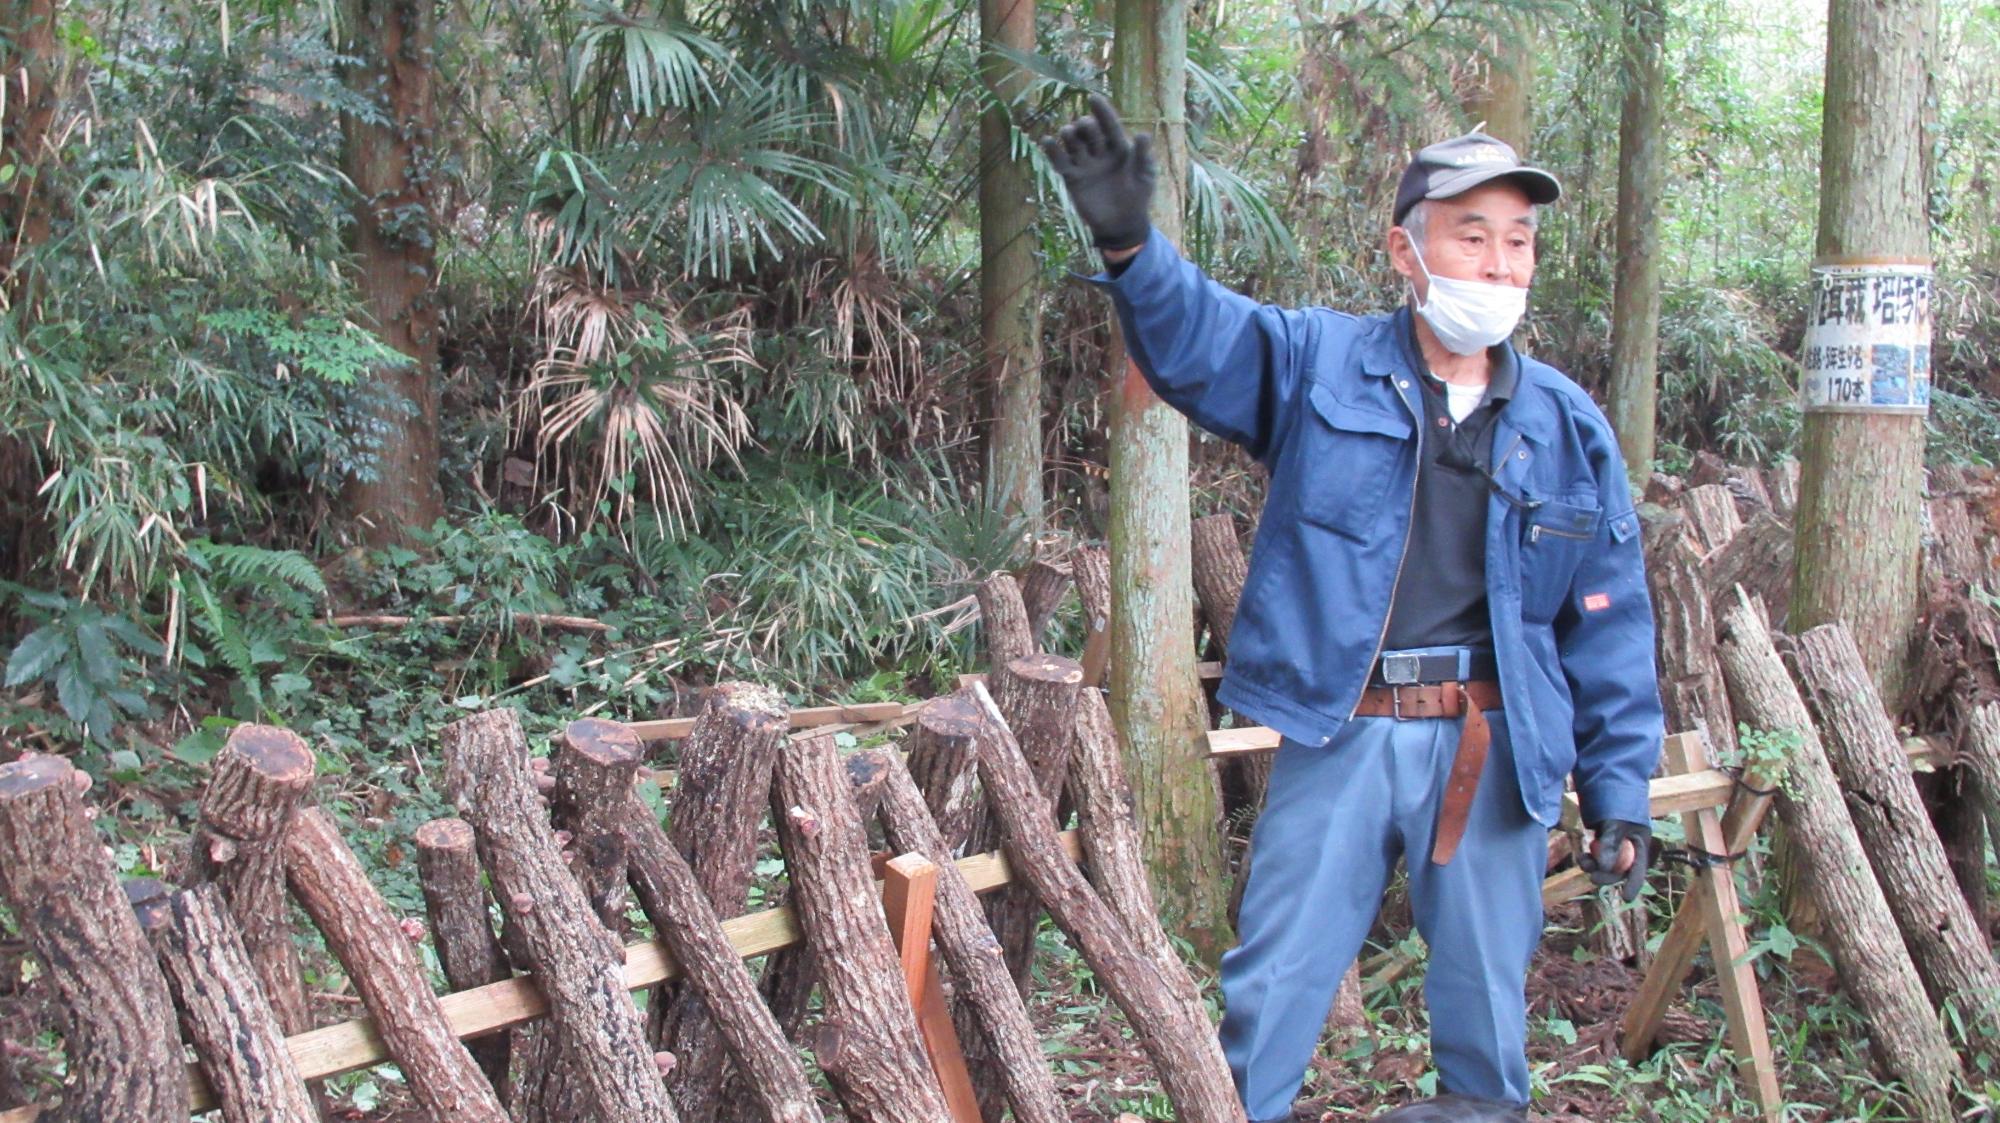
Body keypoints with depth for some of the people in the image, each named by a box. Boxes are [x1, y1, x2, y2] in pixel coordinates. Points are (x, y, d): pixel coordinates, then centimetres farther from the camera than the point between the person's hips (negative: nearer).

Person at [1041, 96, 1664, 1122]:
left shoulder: (1568, 428, 6)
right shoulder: (1318, 365, 2)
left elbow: (1609, 626, 9)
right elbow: (1195, 335, -13)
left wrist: (1619, 790, 6)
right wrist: (1128, 245, -34)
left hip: (1497, 749, 2)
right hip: (1339, 730, -2)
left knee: (1486, 999, 13)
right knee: (1272, 985, 4)